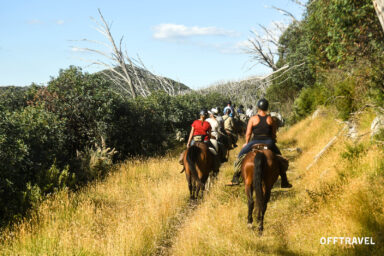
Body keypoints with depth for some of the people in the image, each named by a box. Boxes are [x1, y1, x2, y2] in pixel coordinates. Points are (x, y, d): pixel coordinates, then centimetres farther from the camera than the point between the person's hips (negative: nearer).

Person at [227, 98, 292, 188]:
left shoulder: (253, 119, -3)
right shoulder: (270, 119, 2)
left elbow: (248, 134, -2)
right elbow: (274, 134, 7)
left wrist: (246, 143, 14)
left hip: (255, 142, -2)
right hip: (269, 142, 2)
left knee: (240, 156, 15)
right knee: (279, 158, 22)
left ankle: (236, 179, 9)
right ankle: (284, 181, 18)